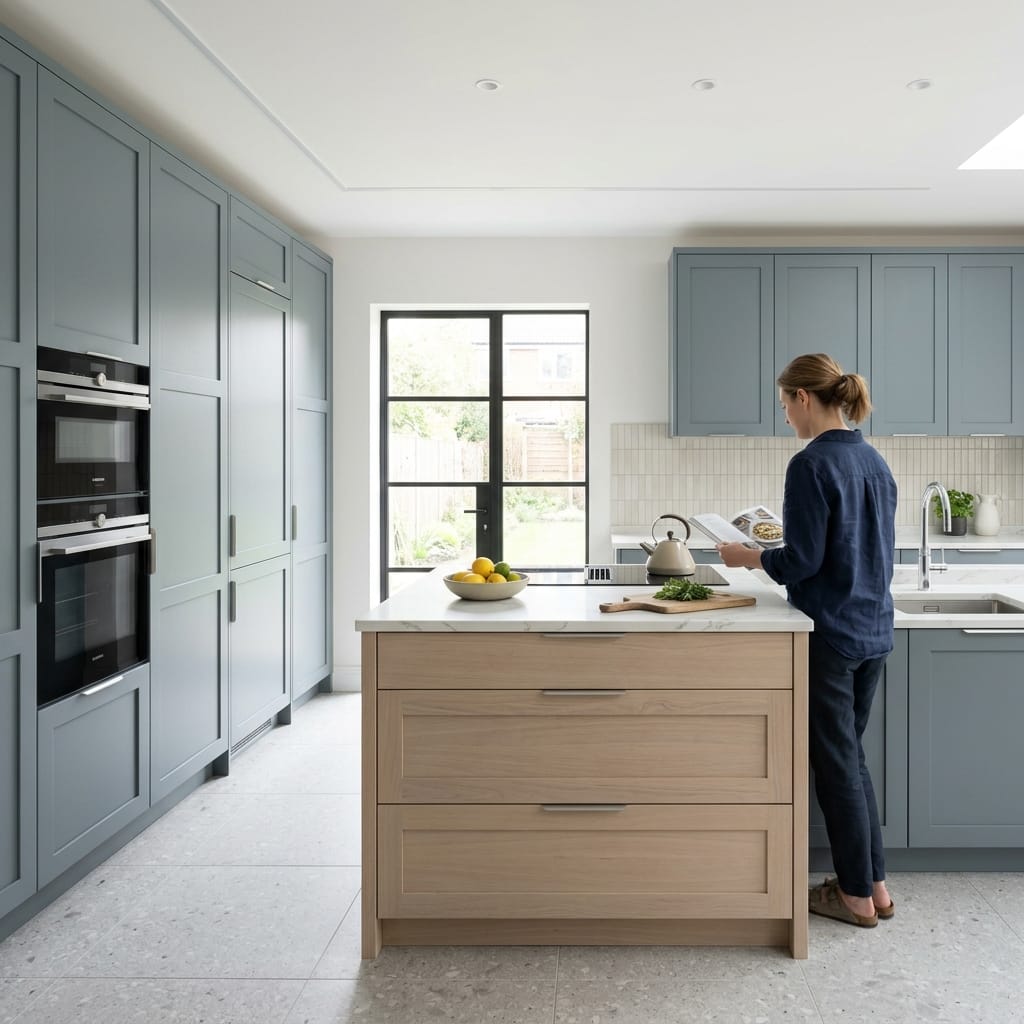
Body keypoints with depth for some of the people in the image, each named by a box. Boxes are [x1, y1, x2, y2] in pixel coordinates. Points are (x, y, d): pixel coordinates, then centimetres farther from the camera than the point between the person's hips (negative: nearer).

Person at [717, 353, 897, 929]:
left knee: (836, 763, 6)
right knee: (851, 756, 19)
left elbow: (802, 561, -18)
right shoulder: (876, 462, 8)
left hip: (830, 633, -8)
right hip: (874, 629, 8)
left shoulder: (812, 465, -17)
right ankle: (876, 884, 28)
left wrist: (749, 557, -1)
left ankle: (858, 896, 20)